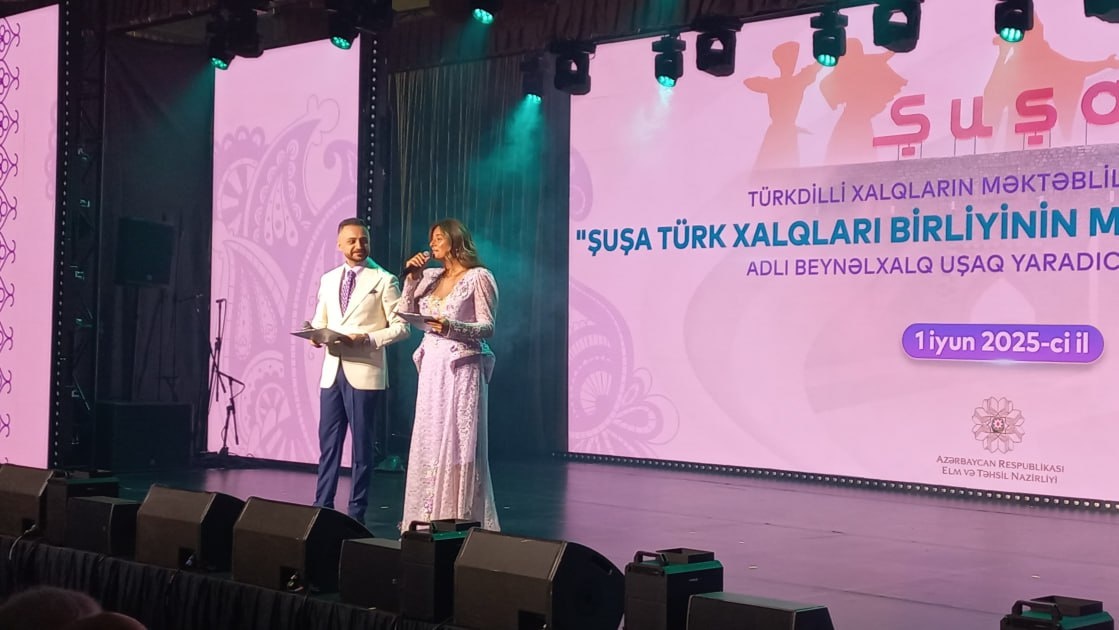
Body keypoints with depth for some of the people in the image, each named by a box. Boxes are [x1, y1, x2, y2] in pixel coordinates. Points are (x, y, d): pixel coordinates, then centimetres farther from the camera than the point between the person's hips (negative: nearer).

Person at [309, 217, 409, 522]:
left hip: (365, 373, -5)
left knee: (362, 445, 2)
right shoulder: (328, 280, 14)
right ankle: (322, 507, 14)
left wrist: (367, 339, -17)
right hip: (332, 370, 5)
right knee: (328, 443, 8)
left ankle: (356, 513, 10)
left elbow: (400, 327, -4)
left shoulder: (384, 280, -2)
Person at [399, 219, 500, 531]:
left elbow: (488, 327, -8)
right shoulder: (431, 278, 14)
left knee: (458, 442, -5)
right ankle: (429, 518, 13)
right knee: (428, 442, 6)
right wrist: (411, 278, 4)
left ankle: (462, 518, 1)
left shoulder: (478, 277, -4)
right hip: (432, 367, 6)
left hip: (461, 368, -6)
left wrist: (452, 327, -23)